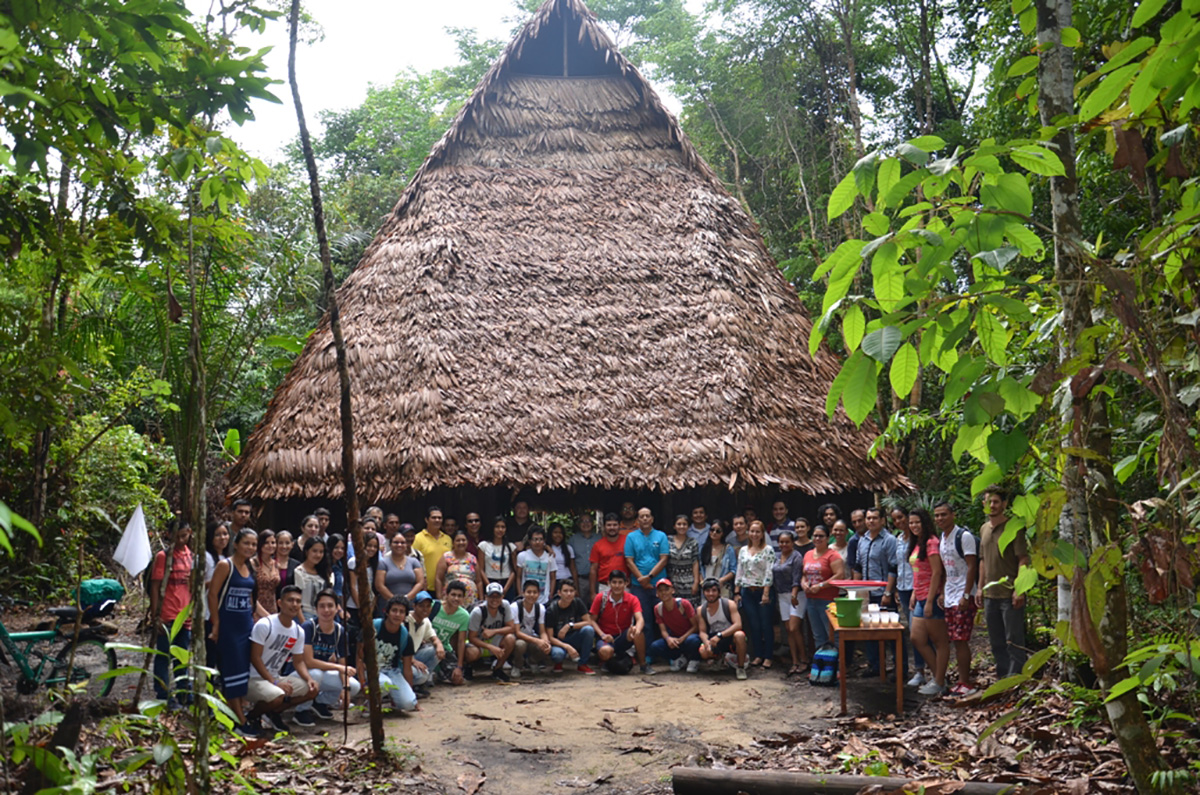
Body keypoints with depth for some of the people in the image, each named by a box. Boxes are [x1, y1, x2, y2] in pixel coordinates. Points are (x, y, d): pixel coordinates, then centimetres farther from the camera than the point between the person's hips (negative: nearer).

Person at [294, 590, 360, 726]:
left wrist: (346, 687, -22)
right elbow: (308, 661, -29)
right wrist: (338, 667, -28)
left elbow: (343, 664, -5)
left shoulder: (340, 631, -6)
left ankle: (320, 703, 13)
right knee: (315, 674, -38)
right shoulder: (308, 627, -24)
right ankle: (302, 711, -10)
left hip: (323, 674, 5)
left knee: (354, 686, -13)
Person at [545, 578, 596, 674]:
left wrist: (569, 626, -21)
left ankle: (582, 664, -11)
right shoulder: (551, 610, -15)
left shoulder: (577, 603, -7)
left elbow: (589, 622, -9)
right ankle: (558, 662, 3)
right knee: (557, 654, -38)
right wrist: (567, 647, -31)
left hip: (574, 639, 3)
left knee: (589, 629, -28)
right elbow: (550, 637, -16)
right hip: (558, 642, -3)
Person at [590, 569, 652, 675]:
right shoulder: (600, 598, -6)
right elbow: (592, 620, -3)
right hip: (606, 638, -1)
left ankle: (643, 664, -14)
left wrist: (637, 630, -46)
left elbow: (640, 619, -22)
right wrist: (602, 635, -20)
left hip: (624, 638, 1)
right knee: (606, 651, -37)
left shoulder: (632, 599, -7)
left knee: (638, 629, -32)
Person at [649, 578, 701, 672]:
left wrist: (682, 639, -26)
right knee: (654, 648, -25)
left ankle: (694, 660, -4)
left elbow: (696, 626, -15)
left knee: (692, 640, -41)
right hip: (673, 638, 4)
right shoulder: (658, 608, -5)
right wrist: (668, 639, -29)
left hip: (689, 635, -4)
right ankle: (678, 658, 4)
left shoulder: (683, 604, -17)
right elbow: (663, 630, -6)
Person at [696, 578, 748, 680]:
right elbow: (702, 632, -1)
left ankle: (741, 668, -14)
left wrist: (719, 635, -32)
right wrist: (707, 643, -25)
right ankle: (722, 657, 8)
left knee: (739, 635, -38)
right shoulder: (701, 610, -2)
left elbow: (738, 625, -22)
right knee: (703, 652, -29)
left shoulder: (729, 604, -13)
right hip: (714, 639, 3)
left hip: (730, 637, -3)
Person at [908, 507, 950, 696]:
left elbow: (937, 572, -18)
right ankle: (938, 675, 22)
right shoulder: (917, 544, 15)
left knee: (939, 641, 1)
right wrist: (914, 594, 16)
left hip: (933, 598, -10)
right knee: (917, 639, 11)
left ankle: (939, 683, 9)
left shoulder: (931, 542, -13)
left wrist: (930, 601, -19)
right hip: (921, 599, 10)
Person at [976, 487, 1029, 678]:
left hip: (1010, 595, -7)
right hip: (990, 595, 7)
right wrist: (980, 588, 16)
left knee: (1013, 640, -2)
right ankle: (1002, 676, 25)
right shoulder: (984, 529, 13)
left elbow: (1023, 560, -12)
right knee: (996, 641, 15)